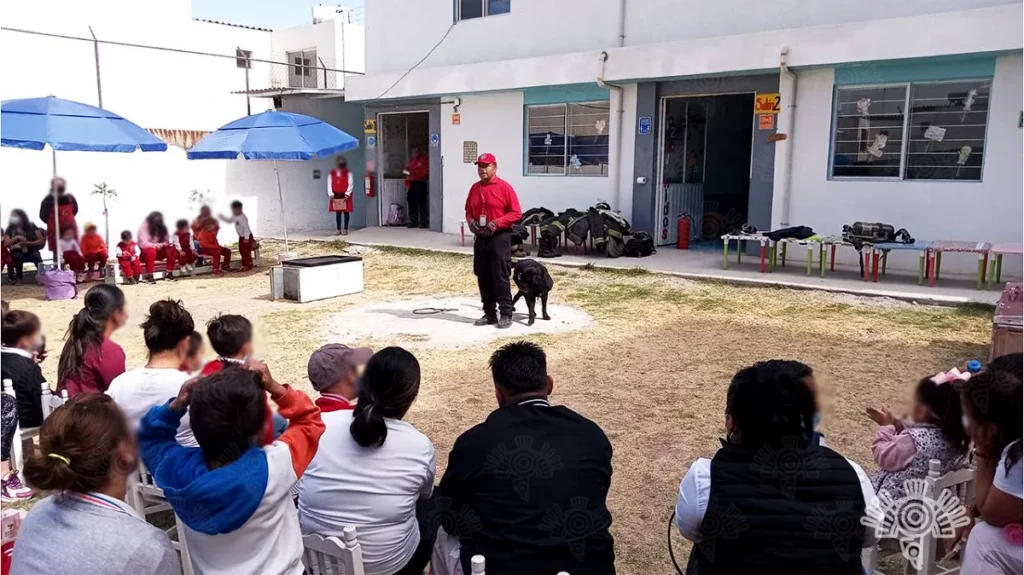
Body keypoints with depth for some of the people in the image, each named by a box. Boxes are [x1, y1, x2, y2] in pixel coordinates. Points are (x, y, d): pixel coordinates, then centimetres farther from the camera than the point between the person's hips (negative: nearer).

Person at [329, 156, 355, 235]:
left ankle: (345, 229, 5)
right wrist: (331, 195, -5)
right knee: (337, 213, 5)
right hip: (335, 196, 3)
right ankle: (339, 230, 9)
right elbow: (329, 184, 5)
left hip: (345, 196, -3)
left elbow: (351, 184, -6)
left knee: (346, 212, -1)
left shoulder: (348, 173, 0)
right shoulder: (332, 173, 8)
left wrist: (347, 194, -14)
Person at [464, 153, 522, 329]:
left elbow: (516, 213, -9)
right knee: (483, 277, 9)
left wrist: (497, 223, -19)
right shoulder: (475, 188, 11)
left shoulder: (504, 187, -8)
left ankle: (506, 315, 0)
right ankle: (489, 313, 18)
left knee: (500, 277, -7)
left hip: (499, 238, -6)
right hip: (480, 238, 6)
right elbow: (469, 210, 20)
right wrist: (470, 221, -2)